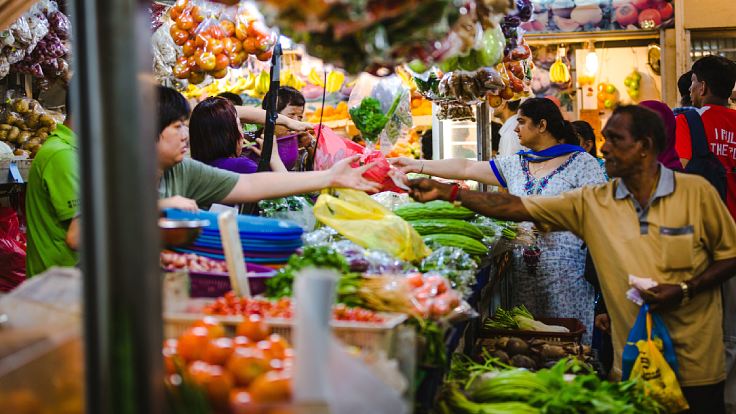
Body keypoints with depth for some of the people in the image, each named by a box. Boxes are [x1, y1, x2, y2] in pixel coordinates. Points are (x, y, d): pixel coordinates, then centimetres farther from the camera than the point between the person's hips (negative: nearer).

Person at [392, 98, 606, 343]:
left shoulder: (581, 163, -2)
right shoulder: (515, 165, 14)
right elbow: (466, 169, 12)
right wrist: (416, 166, 9)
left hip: (567, 275, -5)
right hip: (523, 274, 5)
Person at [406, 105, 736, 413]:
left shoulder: (696, 192, -5)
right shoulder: (592, 202, 0)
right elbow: (516, 207, -3)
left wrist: (685, 289, -14)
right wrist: (444, 191, -8)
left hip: (695, 364, -2)